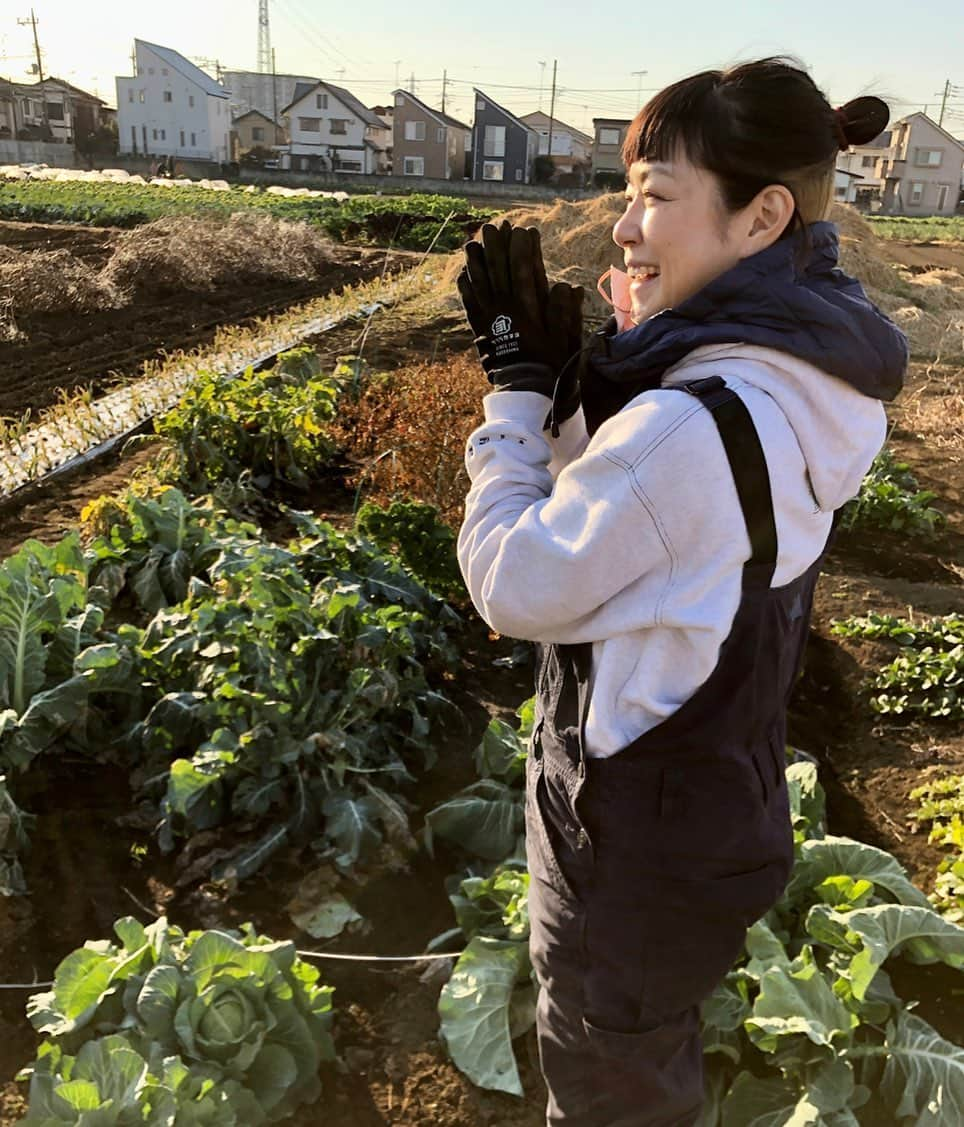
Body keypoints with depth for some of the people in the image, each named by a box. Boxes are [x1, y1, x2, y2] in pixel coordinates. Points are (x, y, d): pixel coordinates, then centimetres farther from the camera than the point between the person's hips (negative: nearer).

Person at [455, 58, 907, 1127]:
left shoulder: (692, 428, -34)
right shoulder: (795, 391, -3)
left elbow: (516, 587, -21)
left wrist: (518, 388, -14)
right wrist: (558, 375, -5)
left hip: (636, 854, -8)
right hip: (722, 815, 8)